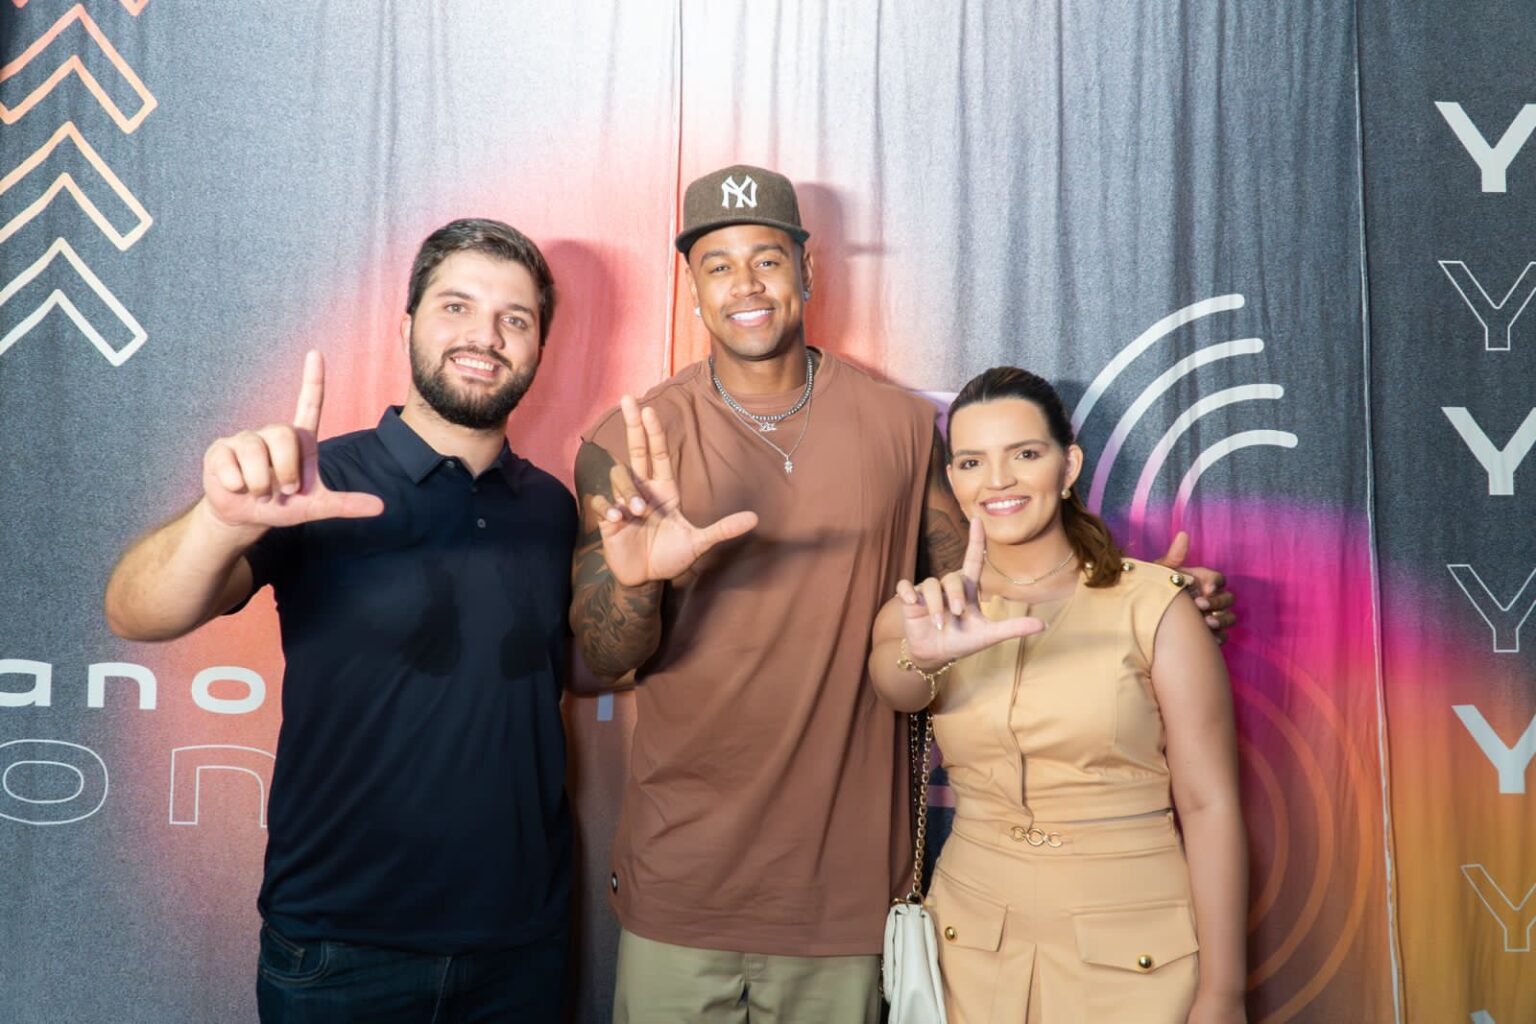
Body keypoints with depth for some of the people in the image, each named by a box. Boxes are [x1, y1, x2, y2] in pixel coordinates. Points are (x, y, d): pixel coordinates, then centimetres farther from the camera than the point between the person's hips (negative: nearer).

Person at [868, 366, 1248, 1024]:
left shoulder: (1153, 604, -10)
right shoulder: (937, 608, 0)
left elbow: (1208, 803, -10)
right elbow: (894, 685, -22)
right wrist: (924, 654, -44)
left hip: (1134, 953, -2)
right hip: (970, 944, 3)